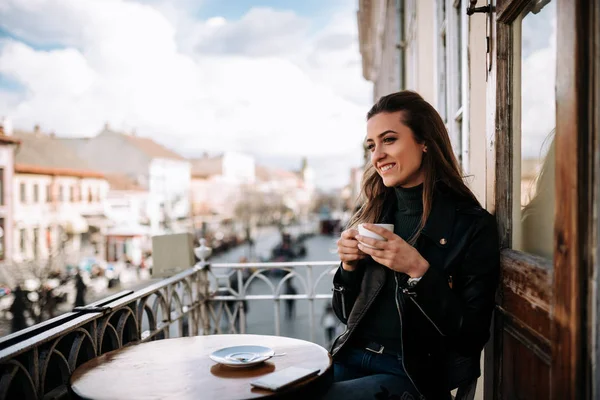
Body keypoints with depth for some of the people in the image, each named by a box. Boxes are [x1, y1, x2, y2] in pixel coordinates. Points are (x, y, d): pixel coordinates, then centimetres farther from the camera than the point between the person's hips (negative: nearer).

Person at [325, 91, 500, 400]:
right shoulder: (370, 217, 6)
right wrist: (349, 266, -7)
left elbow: (472, 336, -11)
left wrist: (418, 270, -22)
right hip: (350, 360, 5)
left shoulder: (473, 225, -8)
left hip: (413, 375, -4)